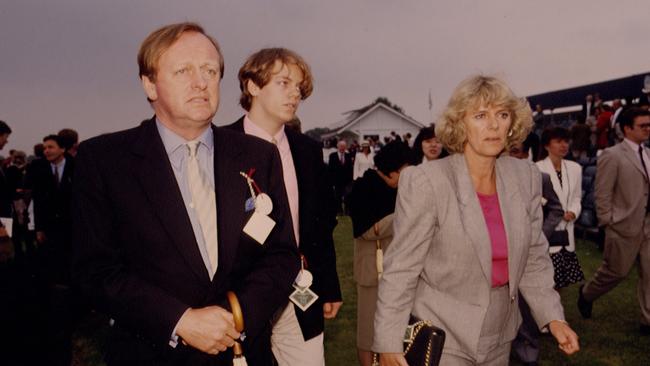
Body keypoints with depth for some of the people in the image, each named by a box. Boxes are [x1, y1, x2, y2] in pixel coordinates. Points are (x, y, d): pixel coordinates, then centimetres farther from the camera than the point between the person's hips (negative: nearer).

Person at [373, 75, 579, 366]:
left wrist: (552, 317, -3)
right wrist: (389, 342, -13)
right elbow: (401, 268, -16)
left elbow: (533, 257, 6)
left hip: (500, 335, 6)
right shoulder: (426, 182, -19)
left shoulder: (526, 177, -3)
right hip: (443, 338, -5)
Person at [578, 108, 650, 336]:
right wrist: (608, 223, -11)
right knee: (616, 272, 8)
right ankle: (587, 294, 34)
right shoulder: (612, 156, -12)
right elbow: (602, 194, -12)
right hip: (625, 226, -6)